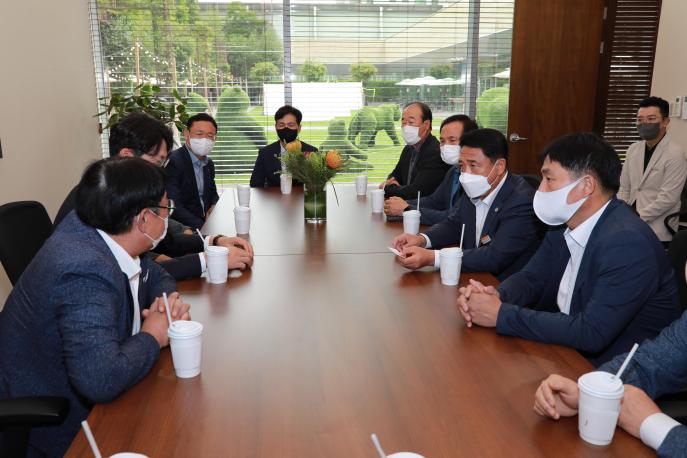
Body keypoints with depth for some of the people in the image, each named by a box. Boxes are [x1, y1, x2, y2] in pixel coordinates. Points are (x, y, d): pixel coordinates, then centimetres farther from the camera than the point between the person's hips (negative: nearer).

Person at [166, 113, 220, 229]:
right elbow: (173, 207, -20)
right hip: (184, 228, -9)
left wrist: (214, 206, 2)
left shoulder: (209, 163, 11)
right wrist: (202, 227, -28)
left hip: (206, 220, 9)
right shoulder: (172, 162, -15)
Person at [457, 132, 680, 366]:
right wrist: (495, 295, -17)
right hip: (565, 352, 7)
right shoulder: (565, 222, -1)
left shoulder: (628, 243, -26)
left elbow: (591, 333, -29)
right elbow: (532, 277, 6)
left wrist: (502, 314, -26)